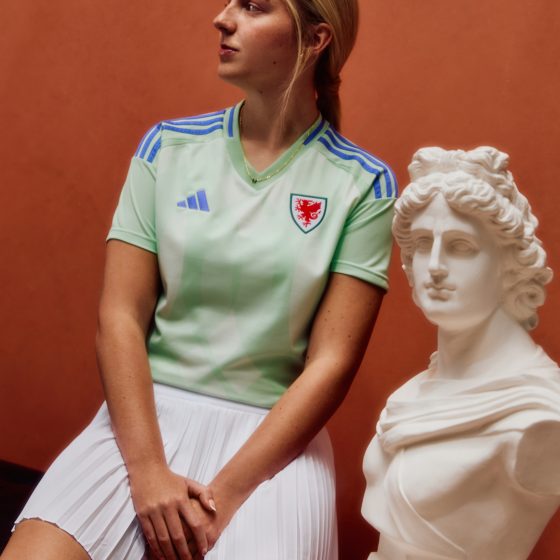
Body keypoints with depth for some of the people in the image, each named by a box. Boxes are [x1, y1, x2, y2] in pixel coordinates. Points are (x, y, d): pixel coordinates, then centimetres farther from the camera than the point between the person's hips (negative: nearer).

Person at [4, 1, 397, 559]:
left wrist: (226, 494, -14)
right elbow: (119, 317, -2)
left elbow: (332, 362, -6)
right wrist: (146, 471, -13)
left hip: (274, 431, -1)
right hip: (146, 411, 2)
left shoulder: (362, 185, -3)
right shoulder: (167, 147, 3)